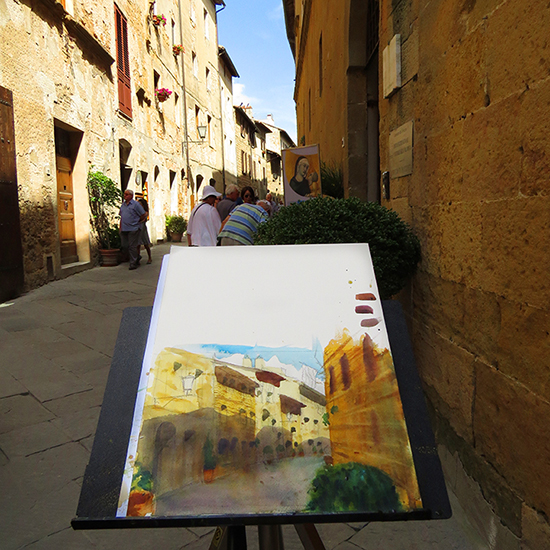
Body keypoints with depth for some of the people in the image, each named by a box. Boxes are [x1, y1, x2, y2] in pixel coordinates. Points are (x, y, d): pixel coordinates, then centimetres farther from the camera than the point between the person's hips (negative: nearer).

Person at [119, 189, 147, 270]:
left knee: (132, 247, -5)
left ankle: (133, 263, 4)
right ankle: (137, 257, 28)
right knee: (124, 246, 9)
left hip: (133, 229, -7)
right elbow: (121, 216, 22)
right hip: (124, 229, 7)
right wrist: (120, 227, 14)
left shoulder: (135, 204, -5)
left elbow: (144, 215, -4)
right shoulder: (123, 205, 16)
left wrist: (136, 221, 6)